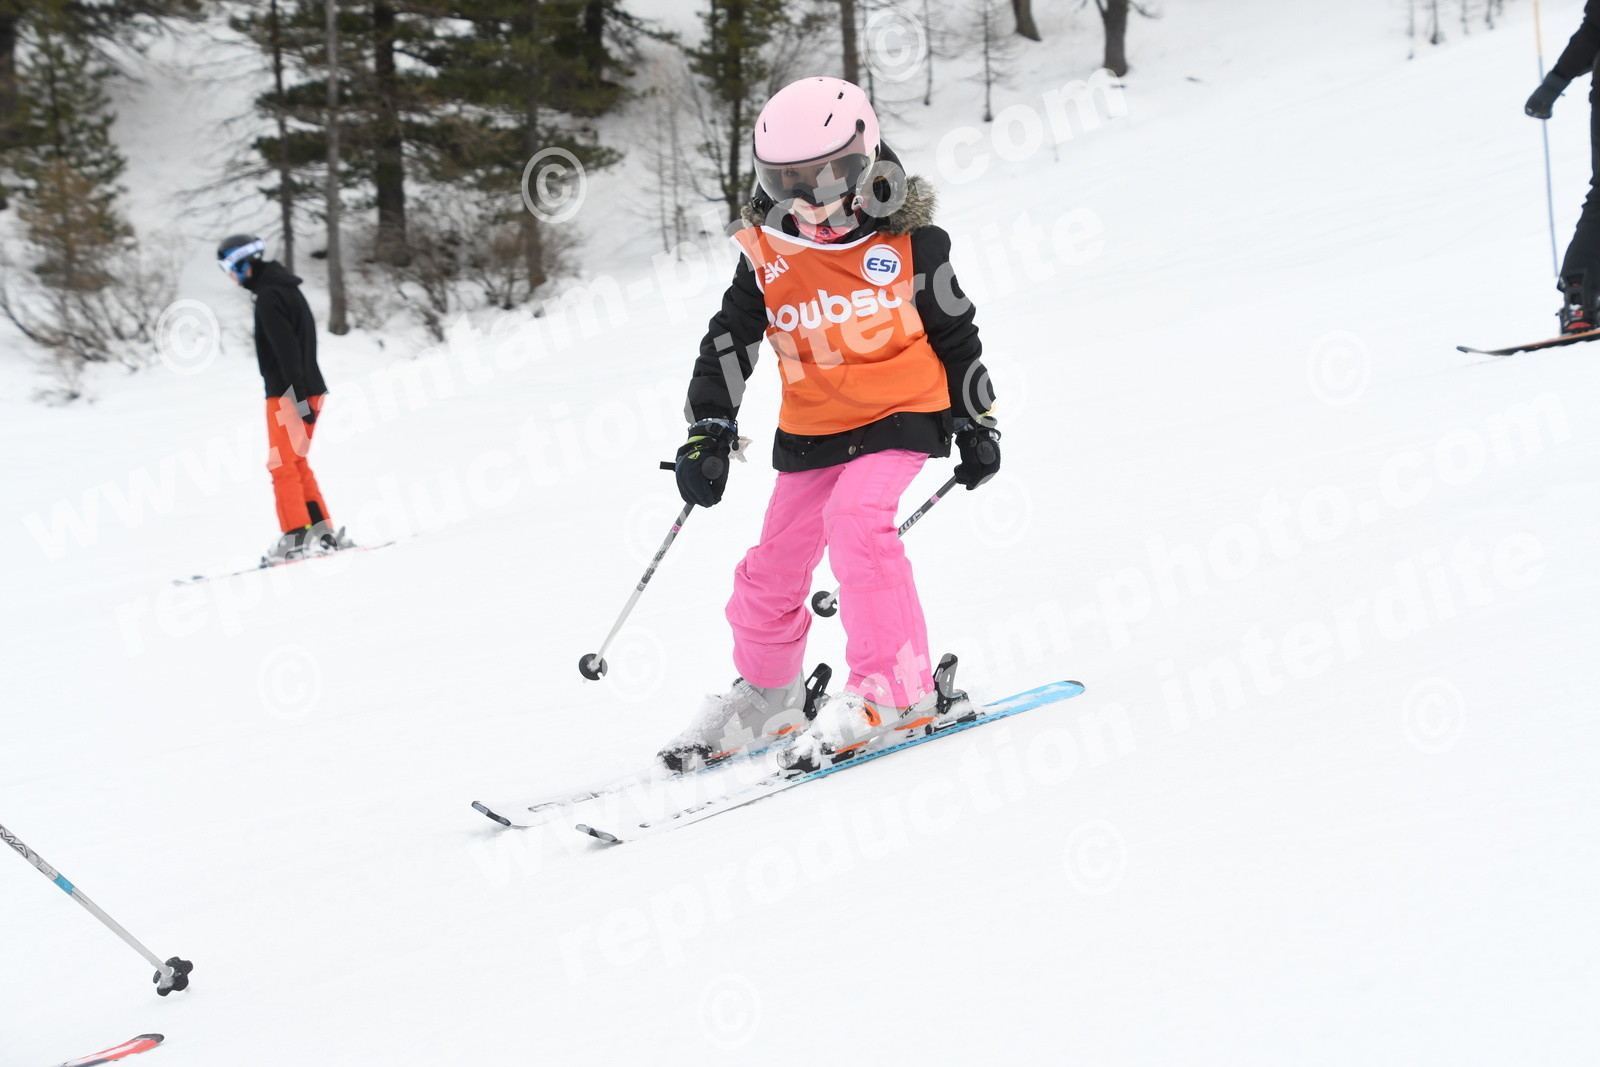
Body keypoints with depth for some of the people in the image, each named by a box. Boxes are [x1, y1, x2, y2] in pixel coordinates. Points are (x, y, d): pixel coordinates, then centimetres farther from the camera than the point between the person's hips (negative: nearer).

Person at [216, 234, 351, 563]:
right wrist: (302, 392, 21)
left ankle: (296, 538, -7)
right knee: (296, 465, 14)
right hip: (309, 390, 10)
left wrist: (298, 395, -23)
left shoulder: (269, 296, -14)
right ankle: (323, 532, 13)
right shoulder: (288, 289, 17)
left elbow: (287, 348, -21)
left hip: (288, 394, -10)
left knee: (283, 466, -5)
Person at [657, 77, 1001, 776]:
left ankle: (897, 688, -20)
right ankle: (765, 694, 30)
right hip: (810, 430, 4)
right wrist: (708, 433, -6)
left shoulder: (907, 240, -7)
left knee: (857, 522, -26)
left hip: (900, 415, -4)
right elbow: (727, 345, 3)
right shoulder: (766, 257, -2)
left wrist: (975, 423, 9)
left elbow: (954, 330, 4)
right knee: (775, 564, 7)